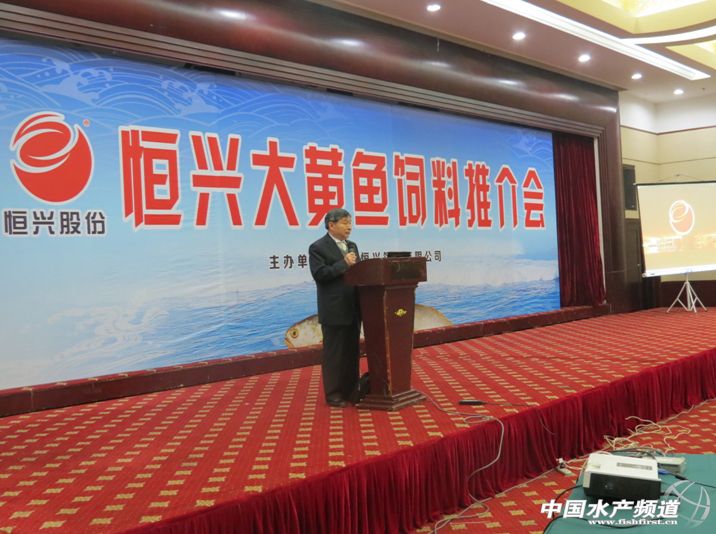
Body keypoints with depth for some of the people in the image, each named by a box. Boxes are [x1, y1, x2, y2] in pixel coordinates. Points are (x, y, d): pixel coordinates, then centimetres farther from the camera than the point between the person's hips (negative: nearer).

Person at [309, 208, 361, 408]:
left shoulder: (351, 246, 15)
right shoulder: (318, 247, -7)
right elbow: (319, 274, -18)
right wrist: (344, 264, -19)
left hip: (352, 308, 7)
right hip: (334, 310, -7)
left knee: (352, 352, 13)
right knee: (333, 354, 1)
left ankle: (351, 390, 25)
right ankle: (333, 395, 9)